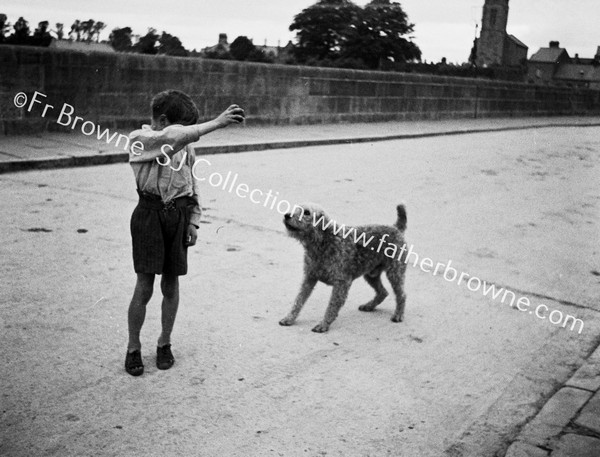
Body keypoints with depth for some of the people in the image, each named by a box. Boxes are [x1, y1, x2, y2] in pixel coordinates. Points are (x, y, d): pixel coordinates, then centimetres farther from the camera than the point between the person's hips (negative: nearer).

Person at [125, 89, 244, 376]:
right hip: (150, 213, -4)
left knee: (171, 285, 9)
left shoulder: (185, 146, 11)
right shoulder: (139, 139, -6)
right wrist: (216, 123, -31)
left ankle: (164, 343, 27)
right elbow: (172, 138, -25)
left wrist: (193, 221, 8)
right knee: (144, 287, -3)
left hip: (179, 215, 4)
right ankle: (133, 348, 15)